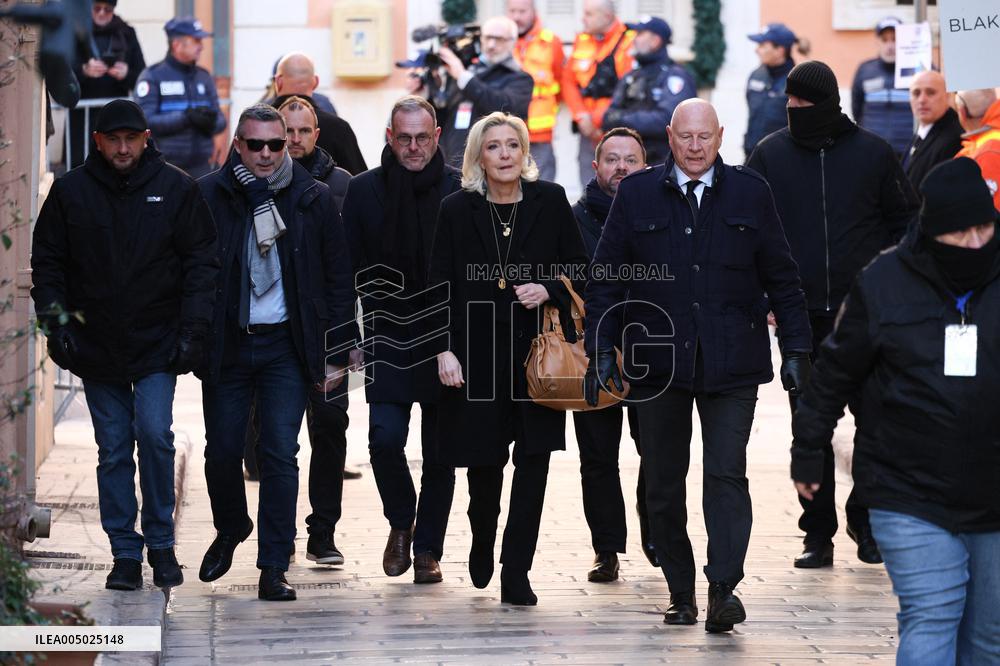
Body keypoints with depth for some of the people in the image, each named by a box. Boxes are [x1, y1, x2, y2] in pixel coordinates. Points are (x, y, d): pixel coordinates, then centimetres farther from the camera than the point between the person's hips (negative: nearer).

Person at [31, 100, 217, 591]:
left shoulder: (176, 189, 0)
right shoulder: (71, 191, 3)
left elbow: (201, 263, 2)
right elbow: (47, 261, 9)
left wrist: (192, 331, -5)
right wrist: (56, 321, -2)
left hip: (157, 345, -2)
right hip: (95, 344, 2)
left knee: (154, 434, -15)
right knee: (113, 451, 5)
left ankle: (161, 544, 1)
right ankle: (125, 554, 12)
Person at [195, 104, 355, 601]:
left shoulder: (313, 199, 1)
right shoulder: (209, 196, -1)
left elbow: (339, 280, 5)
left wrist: (336, 354, 2)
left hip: (286, 345, -1)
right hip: (226, 344, 1)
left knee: (280, 454, -5)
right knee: (222, 450, 7)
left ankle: (274, 568, 1)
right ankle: (230, 530, 36)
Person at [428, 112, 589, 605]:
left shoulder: (550, 202, 3)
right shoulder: (457, 210, 1)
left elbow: (579, 269, 9)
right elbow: (439, 286, 1)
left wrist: (548, 290, -11)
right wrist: (444, 350, -8)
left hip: (537, 349, 0)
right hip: (478, 352, 0)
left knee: (533, 462, -6)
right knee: (484, 461, 5)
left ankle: (516, 573, 0)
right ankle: (482, 540, 37)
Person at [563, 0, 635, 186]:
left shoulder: (630, 41, -9)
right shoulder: (581, 41, 12)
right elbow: (569, 81, 12)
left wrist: (597, 119, -13)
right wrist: (581, 116, -3)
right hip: (589, 132, 6)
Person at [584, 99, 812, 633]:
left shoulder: (750, 193, 6)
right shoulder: (636, 195, 5)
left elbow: (781, 277, 9)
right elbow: (606, 278, 7)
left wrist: (796, 348, 4)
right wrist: (601, 351, 0)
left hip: (731, 363, -1)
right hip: (656, 362, 1)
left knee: (726, 476, -11)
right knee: (663, 485, 6)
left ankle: (723, 588, -12)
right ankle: (680, 593, 16)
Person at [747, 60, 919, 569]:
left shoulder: (872, 153, 2)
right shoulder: (769, 155, 4)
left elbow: (906, 221, 10)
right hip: (800, 316, 1)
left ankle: (867, 521, 18)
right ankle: (818, 534, 11)